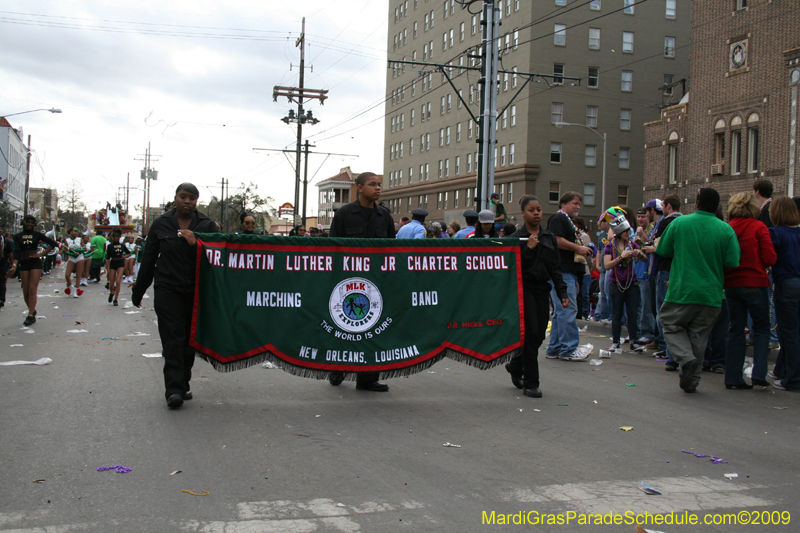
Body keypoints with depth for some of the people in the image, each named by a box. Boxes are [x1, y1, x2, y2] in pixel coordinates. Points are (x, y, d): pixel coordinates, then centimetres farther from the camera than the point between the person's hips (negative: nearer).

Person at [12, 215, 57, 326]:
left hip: (35, 263, -2)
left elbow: (53, 243, 3)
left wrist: (41, 254, -5)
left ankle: (31, 315, -13)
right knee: (25, 291, 3)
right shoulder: (18, 236, 5)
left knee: (32, 290, -10)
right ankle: (32, 311, 22)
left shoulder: (37, 235, 2)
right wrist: (14, 266, -22)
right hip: (23, 264, 3)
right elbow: (17, 252, -6)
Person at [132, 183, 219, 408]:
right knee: (173, 339, -9)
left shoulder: (207, 225, 4)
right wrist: (138, 291, 14)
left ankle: (183, 384, 20)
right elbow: (148, 260, 11)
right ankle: (174, 389, -13)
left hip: (197, 292, 1)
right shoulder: (160, 225, 7)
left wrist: (196, 244, -18)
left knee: (190, 339, 7)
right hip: (168, 290, -1)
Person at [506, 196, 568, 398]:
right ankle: (530, 383, 1)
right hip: (523, 288, -5)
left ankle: (515, 366, 32)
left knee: (539, 335, 6)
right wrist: (528, 249, -18)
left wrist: (562, 292, 3)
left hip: (542, 290, 5)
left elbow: (555, 268, 11)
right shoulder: (516, 238, -3)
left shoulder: (549, 237, 11)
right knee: (531, 334, -8)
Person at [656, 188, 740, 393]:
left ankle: (687, 359, -12)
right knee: (699, 335, 11)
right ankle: (691, 381, 13)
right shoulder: (726, 230, -5)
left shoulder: (679, 223, -5)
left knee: (671, 325, 14)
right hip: (711, 294, 2)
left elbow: (662, 251, 3)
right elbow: (732, 263, -5)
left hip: (681, 290, -2)